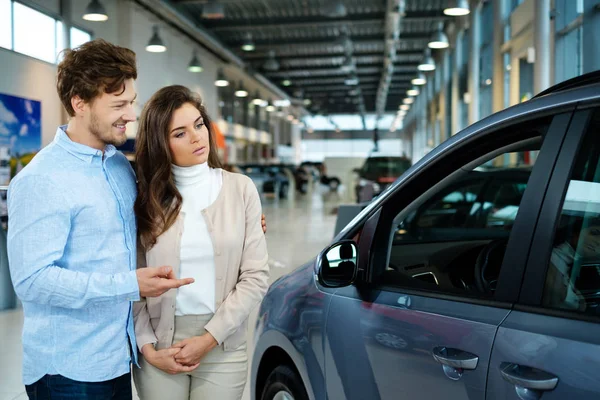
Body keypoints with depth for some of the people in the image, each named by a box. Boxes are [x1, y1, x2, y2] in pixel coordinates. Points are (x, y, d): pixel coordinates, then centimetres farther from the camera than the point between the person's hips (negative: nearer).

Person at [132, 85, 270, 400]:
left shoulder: (240, 189, -3)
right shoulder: (147, 197, -2)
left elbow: (255, 276, -6)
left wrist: (209, 338, -11)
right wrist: (147, 347, -9)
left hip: (223, 349, 0)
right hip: (159, 349, 0)